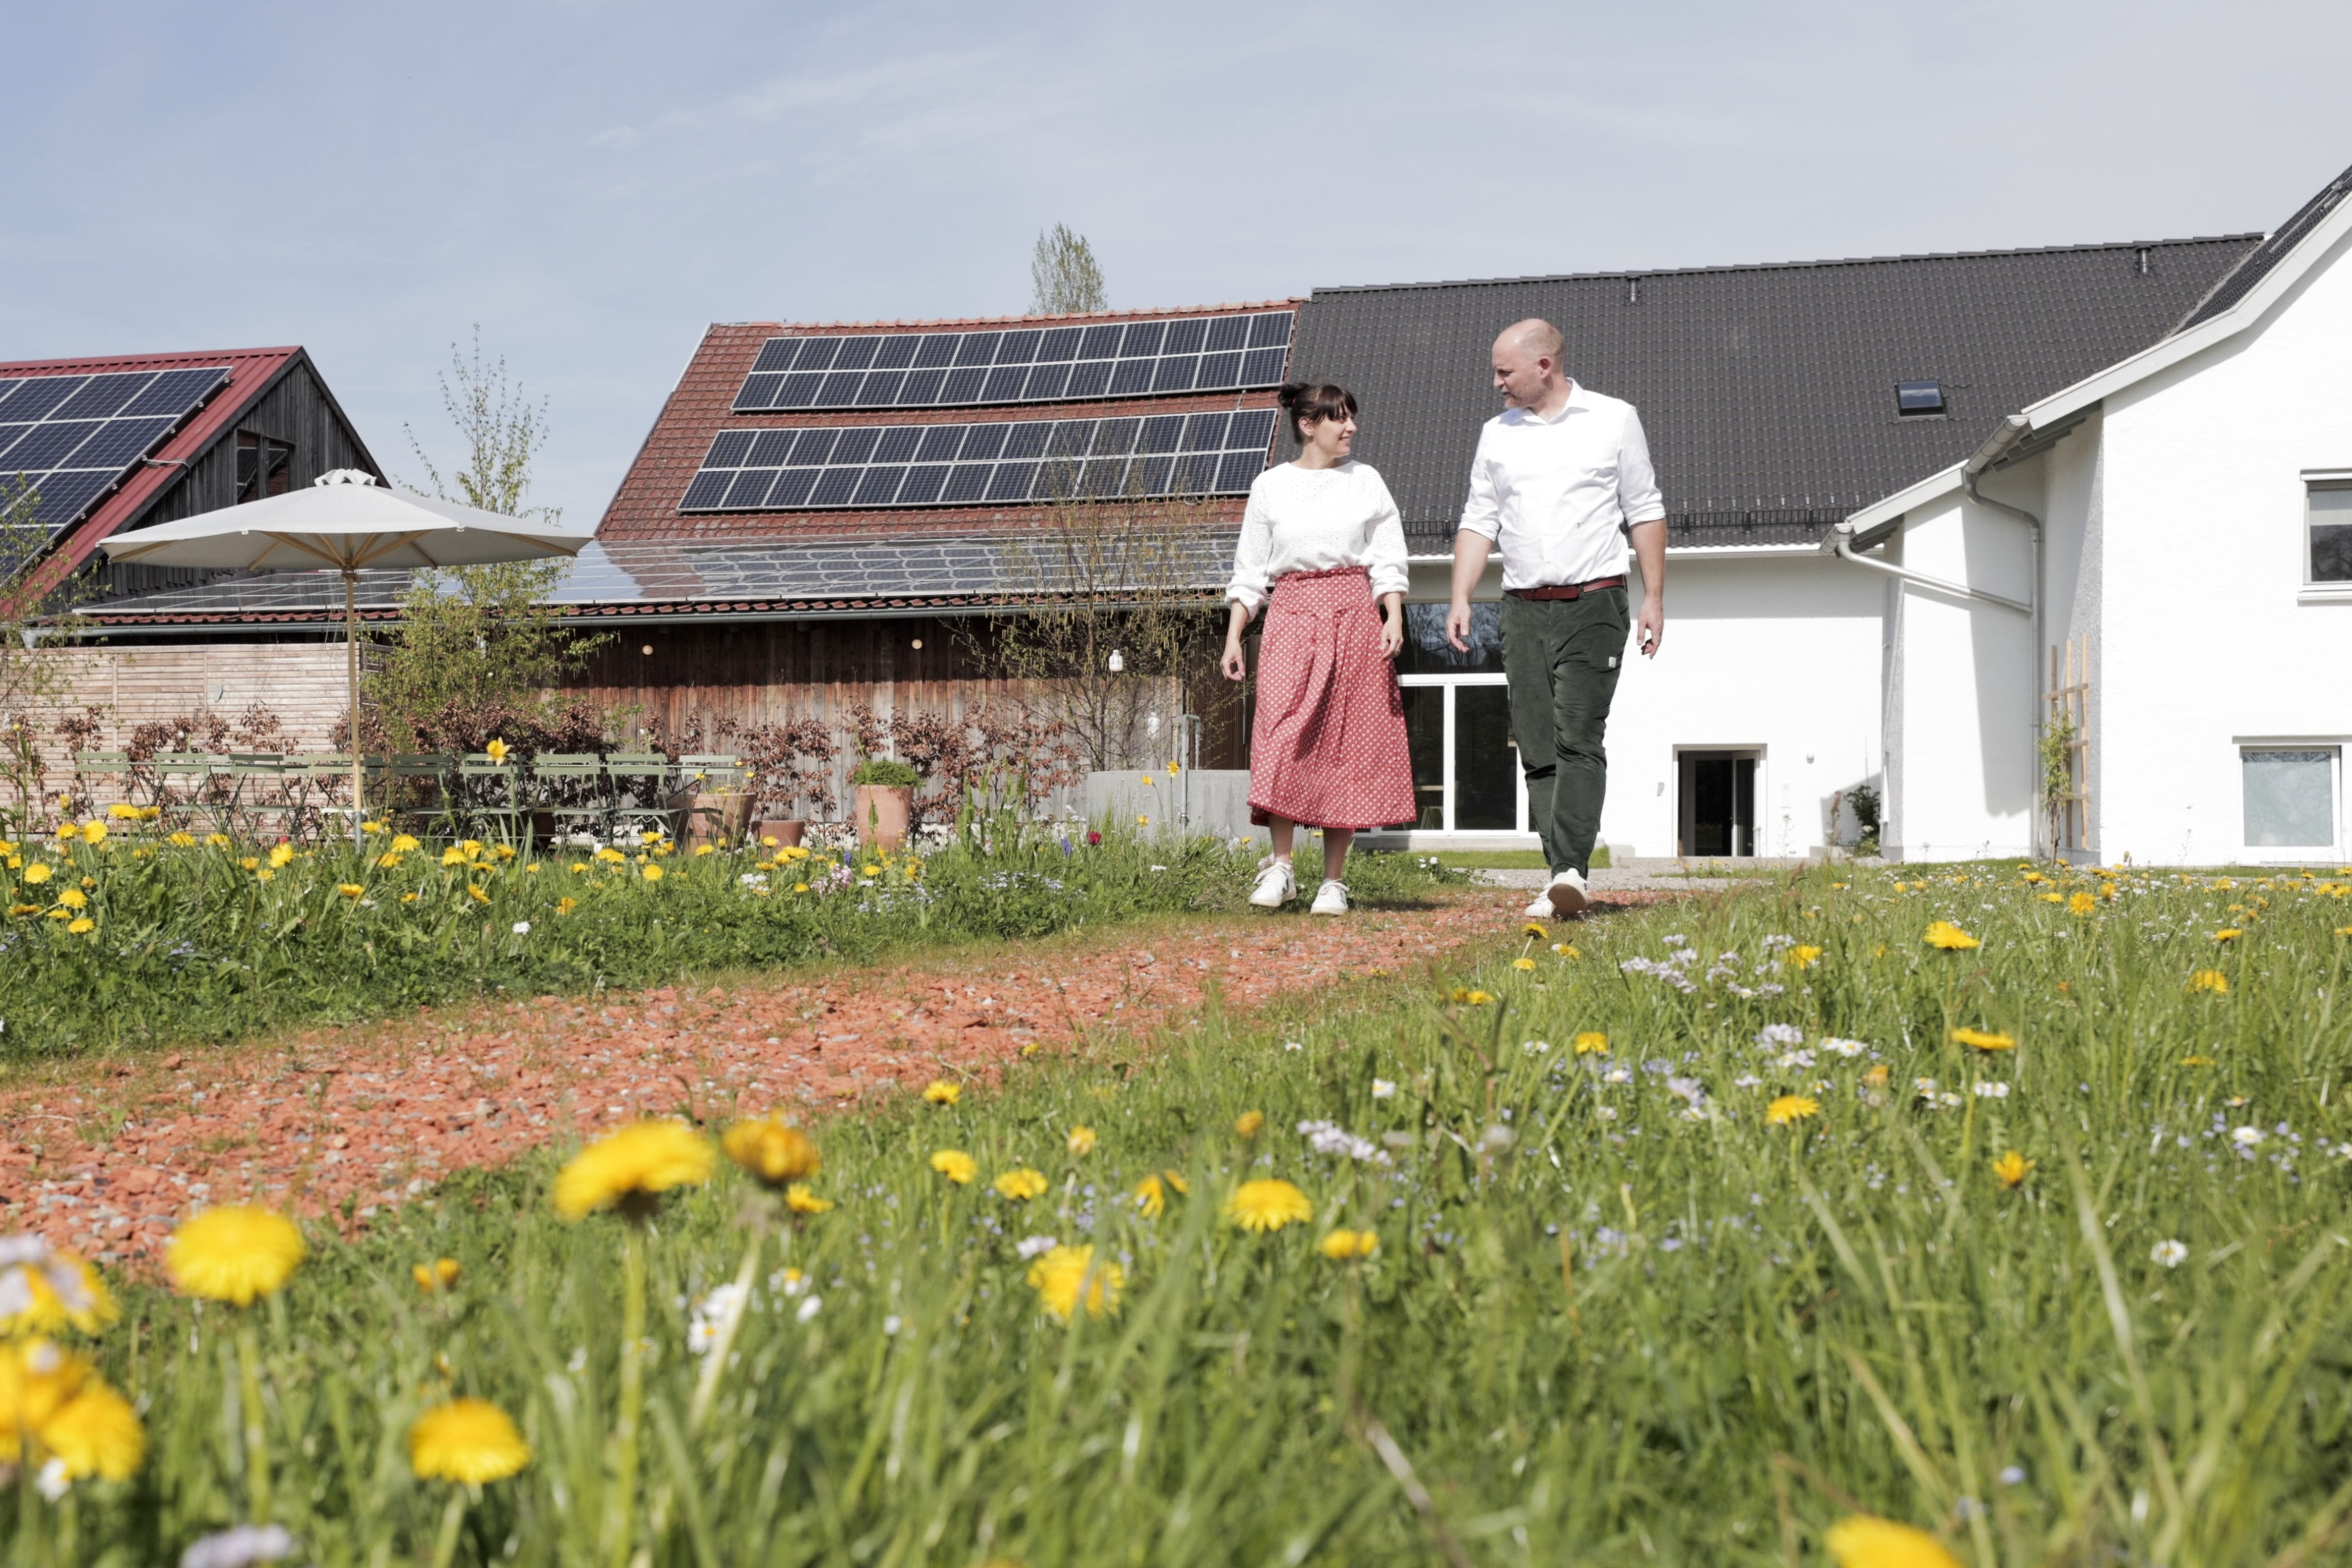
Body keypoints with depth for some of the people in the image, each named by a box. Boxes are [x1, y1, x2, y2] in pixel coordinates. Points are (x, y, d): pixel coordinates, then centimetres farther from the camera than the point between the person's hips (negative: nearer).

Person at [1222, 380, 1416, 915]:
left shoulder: (1366, 481, 11)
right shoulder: (1270, 486, 9)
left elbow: (1389, 560, 9)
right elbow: (1250, 569, 10)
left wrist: (1394, 618, -6)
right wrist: (1233, 636, 3)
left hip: (1354, 615, 1)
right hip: (1291, 615, -1)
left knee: (1348, 742, -2)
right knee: (1282, 733, -17)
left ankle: (1333, 880, 4)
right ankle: (1280, 868, -10)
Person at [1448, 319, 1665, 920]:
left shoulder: (1613, 420, 4)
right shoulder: (1497, 433, 13)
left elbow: (1645, 512, 6)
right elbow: (1479, 521, 12)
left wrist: (1654, 596, 0)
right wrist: (1460, 598, 0)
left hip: (1594, 604, -4)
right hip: (1523, 607, 4)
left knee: (1578, 738, -15)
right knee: (1537, 747, 1)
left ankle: (1570, 871, -21)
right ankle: (1564, 878, 5)